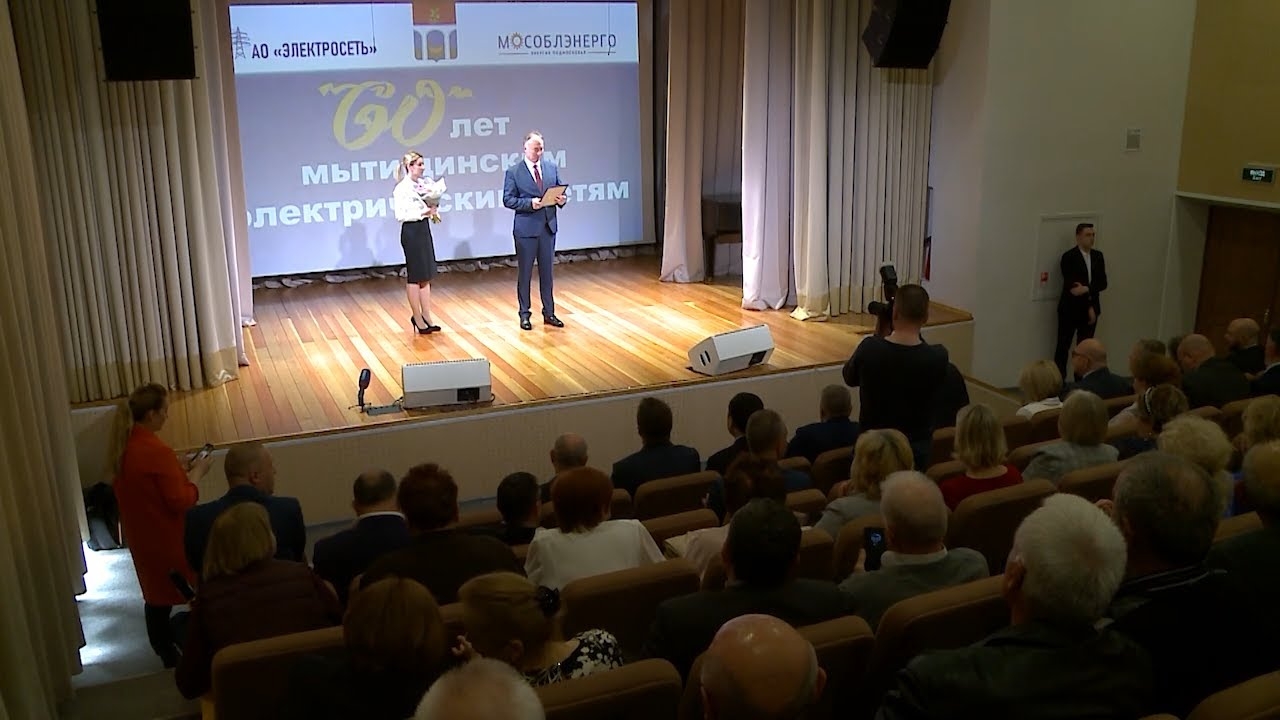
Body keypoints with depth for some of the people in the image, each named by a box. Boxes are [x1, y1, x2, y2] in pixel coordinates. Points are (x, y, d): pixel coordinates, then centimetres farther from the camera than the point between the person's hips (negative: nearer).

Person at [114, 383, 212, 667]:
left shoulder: (124, 445, -3)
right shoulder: (158, 452, -29)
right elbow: (180, 502, -25)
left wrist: (179, 471, 7)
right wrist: (195, 474, -11)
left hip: (141, 532, 8)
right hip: (167, 537, -8)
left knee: (156, 589, 22)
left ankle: (163, 645, 37)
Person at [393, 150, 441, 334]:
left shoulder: (422, 184, 8)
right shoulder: (402, 188, -14)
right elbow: (401, 215, -19)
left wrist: (432, 211, -1)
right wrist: (423, 213, -24)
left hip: (424, 229, 8)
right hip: (411, 232, -8)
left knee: (426, 276, 11)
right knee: (415, 277, 2)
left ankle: (426, 317, 19)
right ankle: (418, 319, 12)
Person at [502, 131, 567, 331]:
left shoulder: (552, 167, 9)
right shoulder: (513, 172, -3)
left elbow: (560, 190, 13)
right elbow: (508, 200, -7)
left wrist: (562, 199, -10)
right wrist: (529, 203, -20)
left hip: (548, 226, 4)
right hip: (526, 228, -4)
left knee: (546, 272, 10)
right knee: (525, 273, 5)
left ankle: (549, 313, 18)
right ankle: (524, 315, 13)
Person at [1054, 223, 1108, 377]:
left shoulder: (1098, 256, 9)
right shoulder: (1068, 257, -8)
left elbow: (1102, 283, 2)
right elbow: (1071, 285, -14)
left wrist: (1086, 289, -19)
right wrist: (1088, 307, -14)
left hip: (1091, 309, 5)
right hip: (1070, 309, -5)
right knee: (1063, 347, 0)